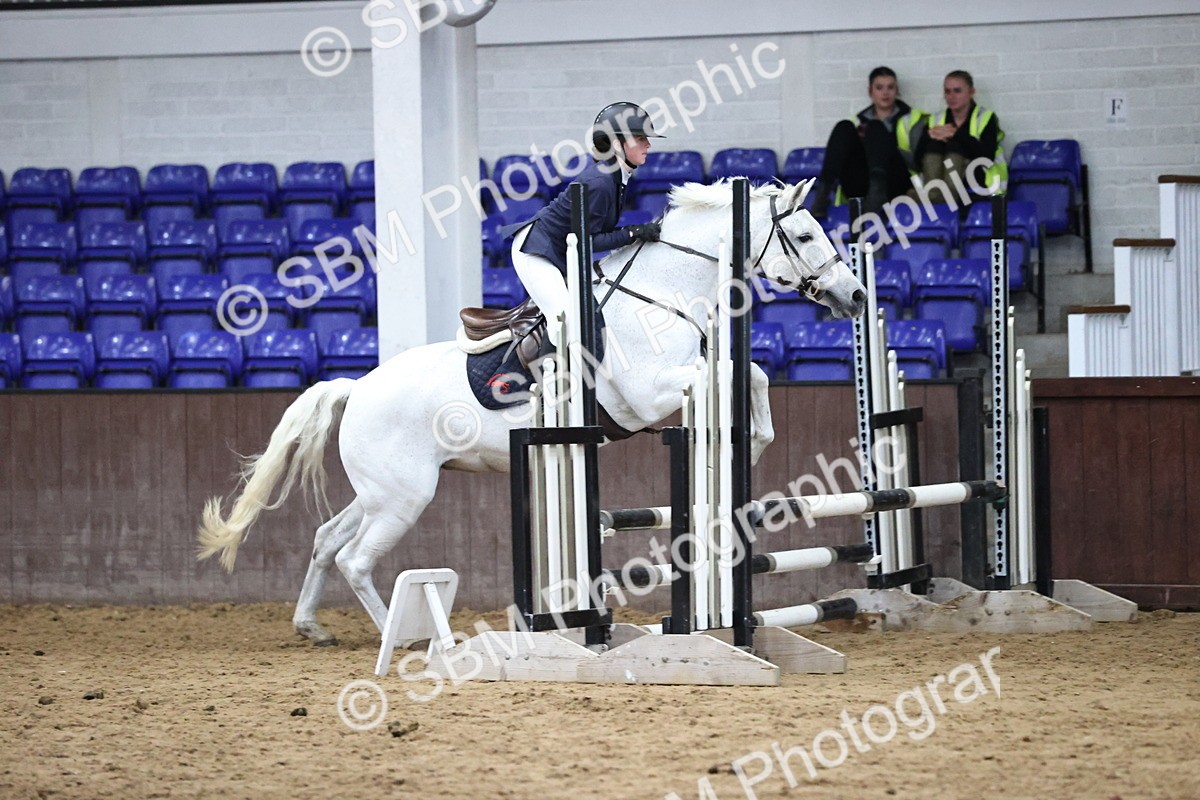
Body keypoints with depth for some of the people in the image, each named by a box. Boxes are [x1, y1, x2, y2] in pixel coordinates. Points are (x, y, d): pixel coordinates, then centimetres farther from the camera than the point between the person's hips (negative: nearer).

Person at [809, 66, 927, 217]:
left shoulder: (912, 119, 17)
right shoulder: (860, 122, 25)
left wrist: (886, 148, -9)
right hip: (860, 187, 2)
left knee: (876, 129, -23)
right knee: (844, 128, -16)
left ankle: (878, 190, -50)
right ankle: (823, 192, -34)